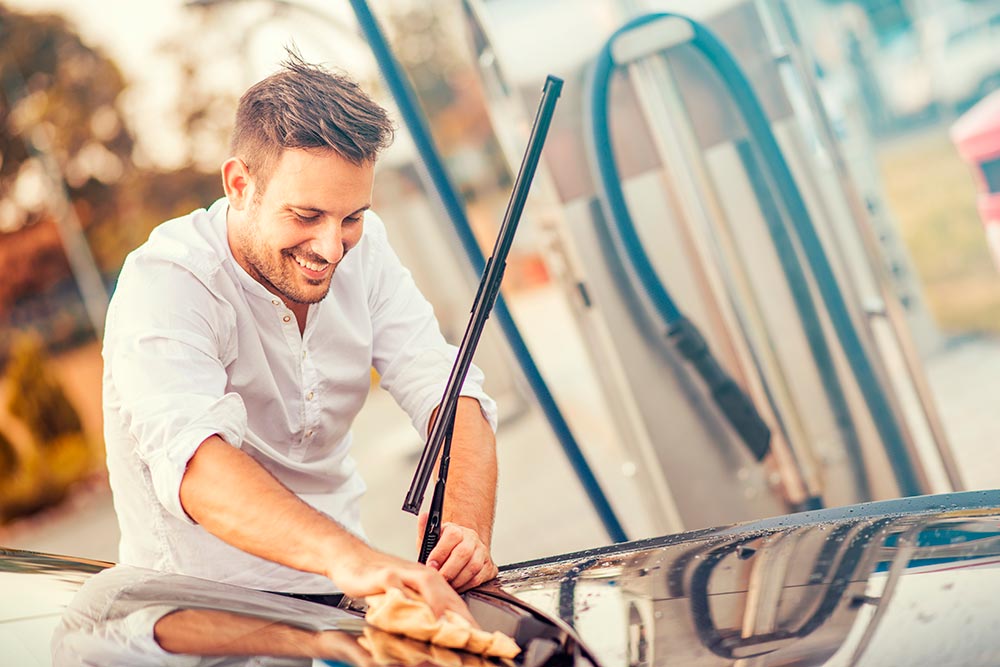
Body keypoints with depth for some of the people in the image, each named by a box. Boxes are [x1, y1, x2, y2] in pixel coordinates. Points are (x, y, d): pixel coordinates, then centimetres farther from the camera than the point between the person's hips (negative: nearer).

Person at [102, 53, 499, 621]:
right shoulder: (164, 284, -21)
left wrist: (468, 526, -31)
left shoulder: (362, 246, -2)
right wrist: (349, 557, -53)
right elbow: (191, 457, -37)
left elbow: (444, 386, -11)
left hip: (342, 589, 5)